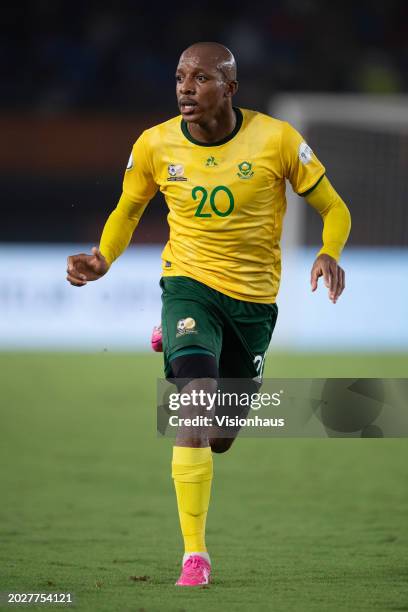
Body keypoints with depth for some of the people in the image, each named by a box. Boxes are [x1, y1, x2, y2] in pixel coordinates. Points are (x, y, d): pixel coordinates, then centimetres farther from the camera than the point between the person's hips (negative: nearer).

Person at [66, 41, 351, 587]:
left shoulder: (276, 139, -12)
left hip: (253, 300, 1)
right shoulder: (155, 145, -7)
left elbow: (333, 209, -3)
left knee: (219, 438, 14)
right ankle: (195, 556, -22)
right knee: (198, 396, -27)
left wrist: (329, 254, -24)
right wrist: (103, 260, -7)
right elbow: (128, 210, 12)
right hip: (189, 285, -1)